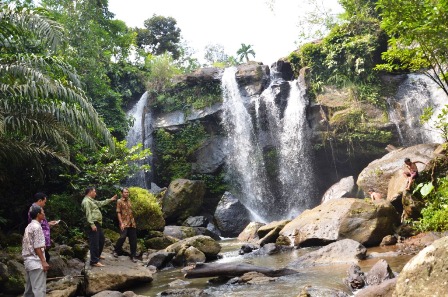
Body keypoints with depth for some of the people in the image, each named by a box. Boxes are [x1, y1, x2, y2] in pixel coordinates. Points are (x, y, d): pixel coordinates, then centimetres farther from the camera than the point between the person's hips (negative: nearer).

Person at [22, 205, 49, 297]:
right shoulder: (37, 227, -13)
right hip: (36, 262, -10)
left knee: (29, 289, 14)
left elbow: (27, 245, 18)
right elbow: (37, 247, -18)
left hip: (28, 261, 10)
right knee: (39, 289, -9)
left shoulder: (29, 227, 16)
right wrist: (43, 261, -17)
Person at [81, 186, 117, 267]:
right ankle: (94, 261, -8)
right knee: (94, 242, -10)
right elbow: (88, 214, -21)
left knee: (101, 239, 22)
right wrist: (92, 224, -26)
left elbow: (101, 203, 32)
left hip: (97, 223, 11)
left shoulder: (91, 200, 20)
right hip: (93, 224, -11)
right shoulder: (86, 201, -13)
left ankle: (97, 255, 37)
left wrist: (110, 199, 33)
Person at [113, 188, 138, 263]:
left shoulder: (129, 200, 15)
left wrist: (133, 221, 16)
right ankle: (117, 251, 13)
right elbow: (118, 213, -7)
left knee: (133, 240, 4)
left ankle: (133, 256, 11)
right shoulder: (119, 201, -2)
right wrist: (121, 223, -15)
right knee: (122, 237, -14)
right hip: (124, 223, -5)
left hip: (132, 223, 5)